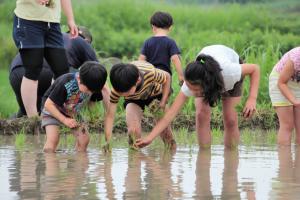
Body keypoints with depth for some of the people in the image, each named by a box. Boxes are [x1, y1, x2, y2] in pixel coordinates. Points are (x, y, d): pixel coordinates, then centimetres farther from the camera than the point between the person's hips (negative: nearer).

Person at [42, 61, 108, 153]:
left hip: (72, 112, 5)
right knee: (53, 138, -26)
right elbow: (48, 104, -29)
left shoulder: (92, 87, -21)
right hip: (52, 109, -5)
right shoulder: (65, 84, -38)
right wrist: (65, 120, -28)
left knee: (84, 139, -11)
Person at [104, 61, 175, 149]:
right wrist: (108, 142, -39)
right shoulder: (118, 89, -38)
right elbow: (110, 116, -31)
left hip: (155, 93, 0)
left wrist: (163, 102, -22)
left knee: (163, 126, -11)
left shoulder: (150, 73, -43)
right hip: (133, 100, 0)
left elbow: (167, 77, -19)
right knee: (133, 131, -24)